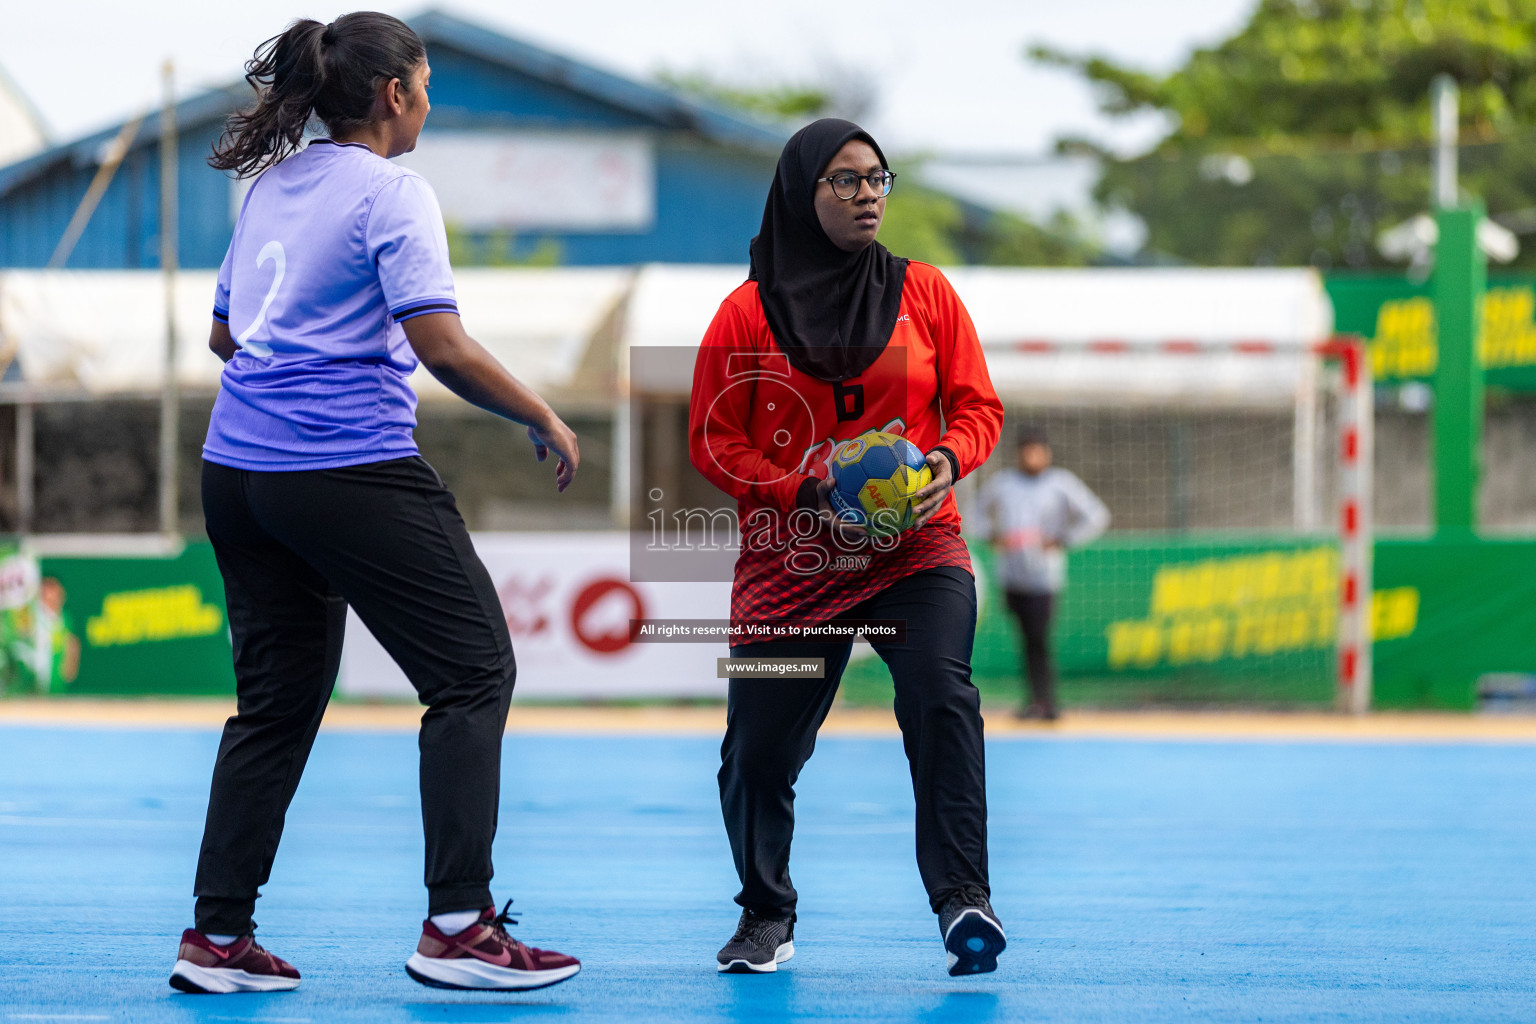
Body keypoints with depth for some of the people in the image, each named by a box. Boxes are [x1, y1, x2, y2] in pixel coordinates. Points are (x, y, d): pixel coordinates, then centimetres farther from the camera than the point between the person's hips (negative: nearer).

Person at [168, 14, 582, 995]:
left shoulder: (270, 188, 14)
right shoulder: (390, 194, -8)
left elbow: (226, 332, 24)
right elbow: (442, 345, -16)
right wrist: (545, 420, -6)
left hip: (240, 469, 8)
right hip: (352, 472, -8)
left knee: (278, 700, 14)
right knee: (474, 672, 0)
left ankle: (218, 935, 10)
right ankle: (457, 926, -6)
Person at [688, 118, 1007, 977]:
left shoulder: (925, 293, 5)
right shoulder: (748, 312, 1)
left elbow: (978, 407, 8)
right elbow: (713, 440, 1)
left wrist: (947, 462, -15)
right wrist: (811, 492, -13)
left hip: (915, 547, 0)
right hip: (789, 560, 0)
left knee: (941, 695, -26)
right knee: (760, 747, 2)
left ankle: (963, 899, -25)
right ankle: (767, 916, 27)